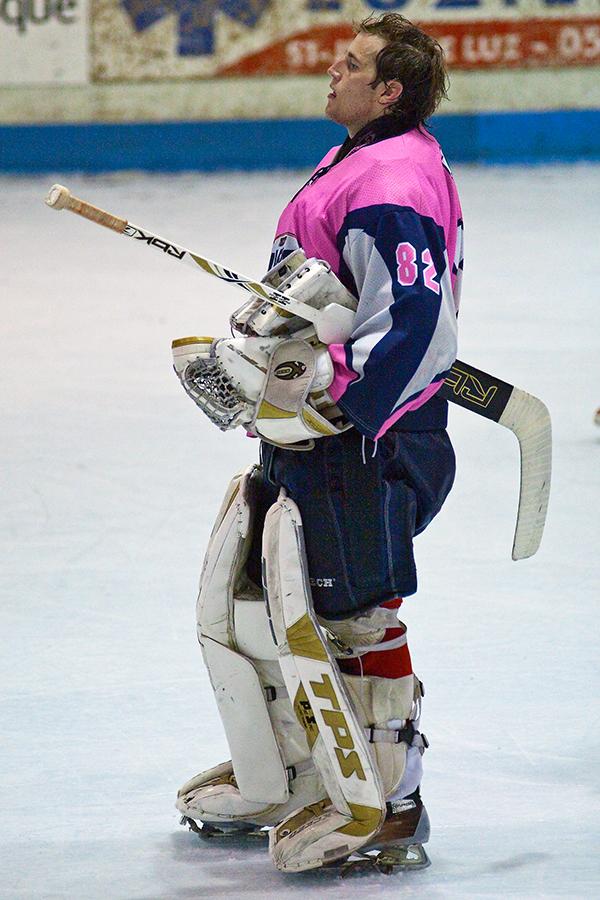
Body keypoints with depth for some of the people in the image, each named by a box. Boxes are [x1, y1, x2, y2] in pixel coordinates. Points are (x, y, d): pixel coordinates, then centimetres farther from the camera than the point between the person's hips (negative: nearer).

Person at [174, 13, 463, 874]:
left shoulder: (396, 182, -20)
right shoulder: (357, 161, 15)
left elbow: (409, 322, -27)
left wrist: (334, 412, -24)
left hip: (369, 435, -11)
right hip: (313, 427, 11)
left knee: (359, 619, -7)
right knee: (255, 588, 18)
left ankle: (391, 807, 1)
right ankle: (284, 771, 31)